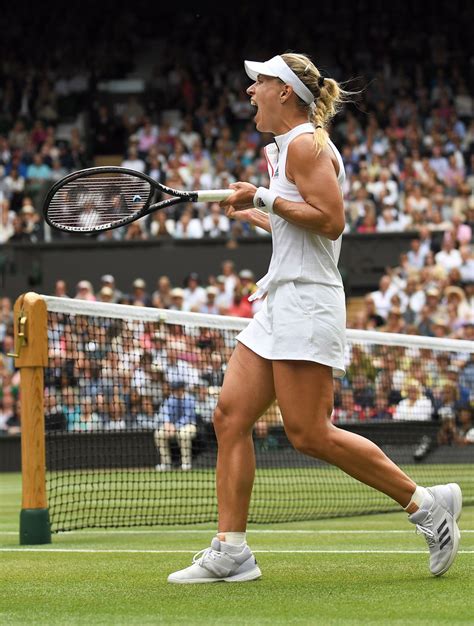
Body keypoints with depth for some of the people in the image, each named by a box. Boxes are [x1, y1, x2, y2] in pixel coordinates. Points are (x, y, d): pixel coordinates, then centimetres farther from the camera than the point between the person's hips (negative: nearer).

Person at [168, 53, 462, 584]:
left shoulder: (307, 143, -10)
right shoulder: (288, 147, 20)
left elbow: (330, 220, -20)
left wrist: (267, 199, -15)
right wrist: (255, 215, 33)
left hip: (306, 303, -10)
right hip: (279, 306, 10)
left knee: (309, 434, -11)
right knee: (231, 417, 1)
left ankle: (426, 503, 0)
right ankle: (230, 551, -1)